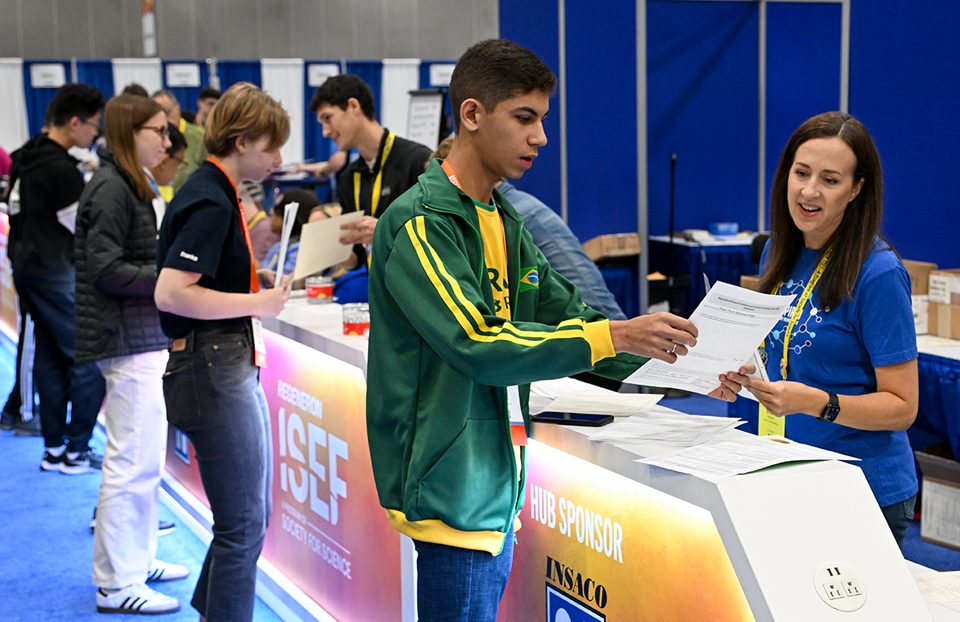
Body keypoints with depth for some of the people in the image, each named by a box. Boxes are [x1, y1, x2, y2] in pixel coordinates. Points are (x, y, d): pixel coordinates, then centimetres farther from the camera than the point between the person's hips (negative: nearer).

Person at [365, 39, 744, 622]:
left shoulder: (504, 223, 14)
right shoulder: (421, 223, -15)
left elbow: (565, 316, 11)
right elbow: (475, 343, -26)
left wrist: (681, 366, 0)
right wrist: (611, 336, -28)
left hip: (497, 484, 9)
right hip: (452, 486, -9)